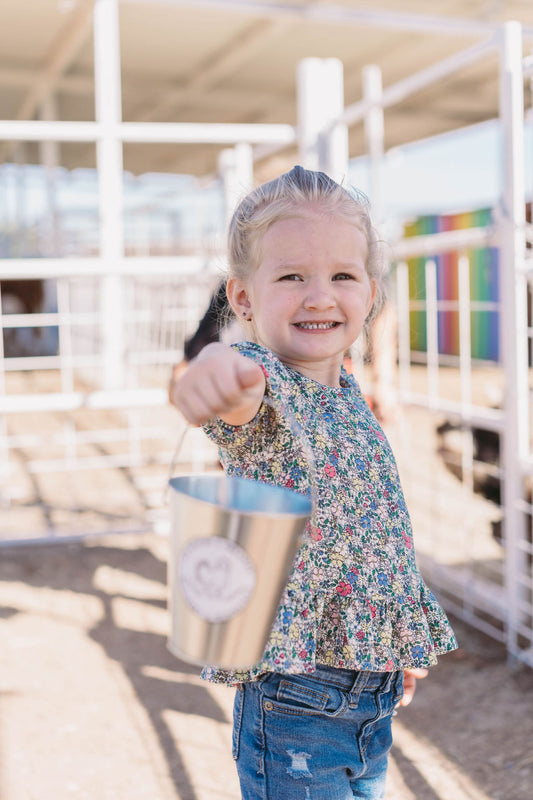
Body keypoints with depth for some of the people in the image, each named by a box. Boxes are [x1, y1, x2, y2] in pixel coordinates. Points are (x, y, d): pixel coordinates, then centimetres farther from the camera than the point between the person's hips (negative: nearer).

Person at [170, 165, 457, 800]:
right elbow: (246, 402, -44)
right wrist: (218, 374, -68)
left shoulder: (353, 400, 6)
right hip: (294, 698, -7)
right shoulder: (264, 384, -17)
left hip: (374, 685, 7)